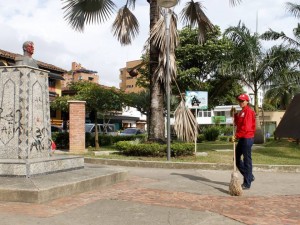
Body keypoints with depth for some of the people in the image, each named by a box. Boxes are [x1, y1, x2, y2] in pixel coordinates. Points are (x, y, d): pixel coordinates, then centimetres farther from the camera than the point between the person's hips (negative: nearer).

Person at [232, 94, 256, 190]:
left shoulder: (248, 111, -12)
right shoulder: (241, 112, 17)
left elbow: (246, 127, -20)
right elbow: (237, 123, 16)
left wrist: (237, 135, -19)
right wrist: (235, 115, 4)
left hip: (247, 139, -10)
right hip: (242, 139, 10)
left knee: (247, 160, -4)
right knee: (237, 159, 15)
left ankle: (247, 183, 3)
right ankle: (249, 176, 26)